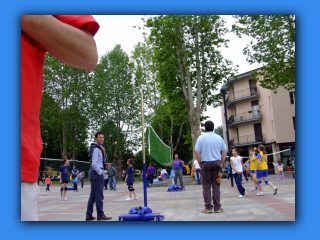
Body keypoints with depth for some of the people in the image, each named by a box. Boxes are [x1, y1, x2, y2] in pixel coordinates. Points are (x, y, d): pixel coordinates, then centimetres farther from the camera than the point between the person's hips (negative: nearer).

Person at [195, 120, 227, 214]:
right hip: (216, 163, 2)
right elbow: (224, 151, 7)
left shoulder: (201, 138, -3)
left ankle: (208, 207, 6)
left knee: (206, 186, 4)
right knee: (216, 185, 7)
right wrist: (221, 162, 12)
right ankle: (217, 207, 9)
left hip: (205, 163, -2)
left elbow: (197, 152, -7)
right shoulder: (219, 138, 5)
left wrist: (200, 163, 2)